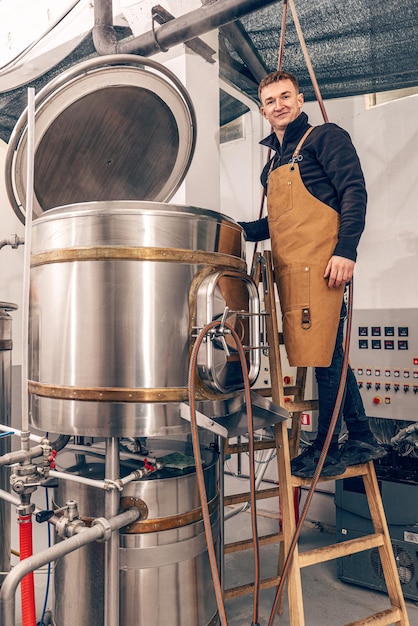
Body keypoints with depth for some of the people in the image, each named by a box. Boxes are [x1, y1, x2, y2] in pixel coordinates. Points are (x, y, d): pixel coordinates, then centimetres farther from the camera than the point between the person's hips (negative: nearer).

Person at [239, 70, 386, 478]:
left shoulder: (324, 137, 5)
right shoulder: (273, 163, 27)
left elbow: (354, 192, -7)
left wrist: (345, 250, -18)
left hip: (319, 263, -8)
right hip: (291, 269, 8)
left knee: (324, 355, -6)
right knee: (327, 354, 9)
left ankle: (326, 451, 6)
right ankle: (361, 440, 21)